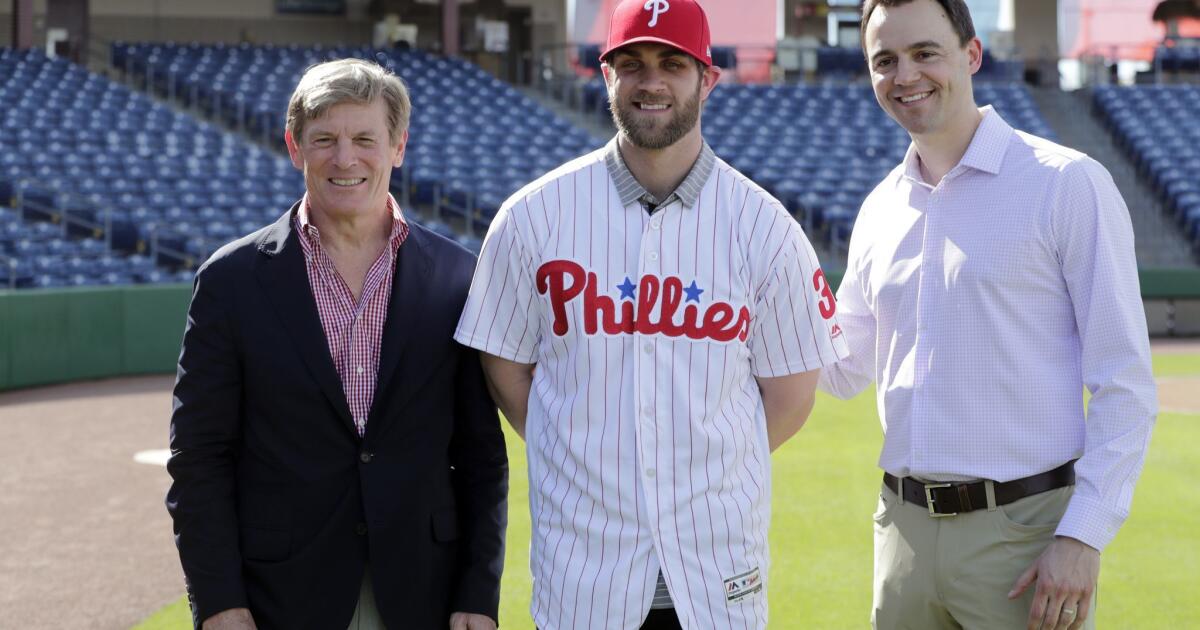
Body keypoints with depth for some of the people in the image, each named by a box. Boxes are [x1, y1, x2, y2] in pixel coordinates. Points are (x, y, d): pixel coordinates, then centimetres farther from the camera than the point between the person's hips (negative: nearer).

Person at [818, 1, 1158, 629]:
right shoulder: (880, 208, 12)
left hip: (1026, 528, -5)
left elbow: (1125, 384, -9)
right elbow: (846, 368, 19)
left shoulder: (1067, 184, -6)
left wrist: (1082, 537, -16)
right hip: (904, 526, 5)